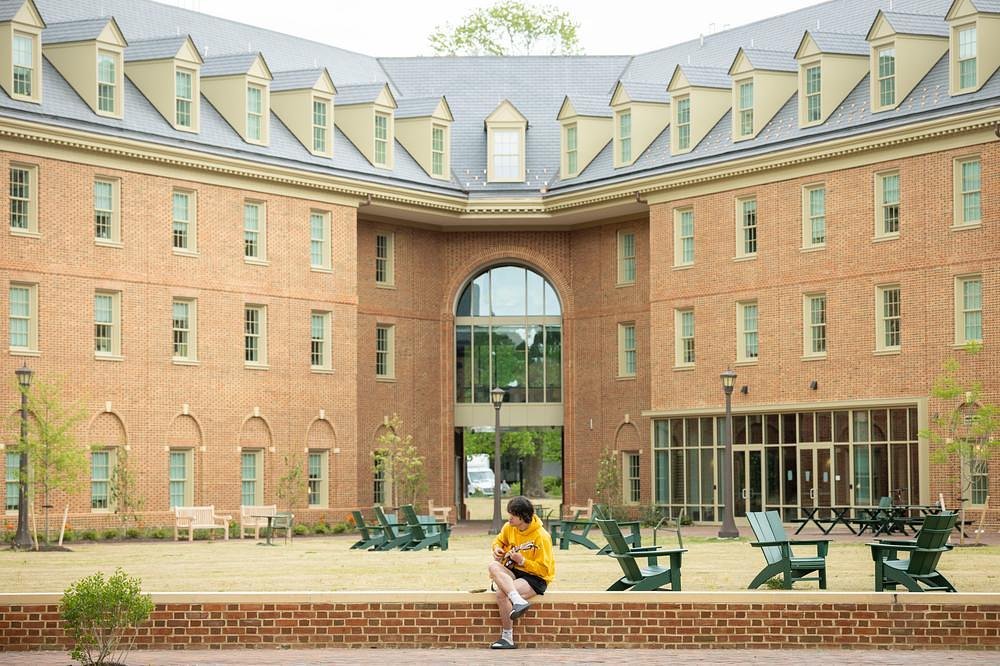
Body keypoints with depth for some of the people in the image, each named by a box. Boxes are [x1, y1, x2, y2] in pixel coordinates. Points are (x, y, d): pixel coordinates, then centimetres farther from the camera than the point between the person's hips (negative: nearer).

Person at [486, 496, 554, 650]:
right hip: (513, 573, 7)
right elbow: (499, 540, 24)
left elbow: (544, 569, -16)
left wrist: (522, 561, -26)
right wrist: (497, 548, 1)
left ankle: (507, 638, -26)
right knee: (493, 566, -29)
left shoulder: (541, 536, -18)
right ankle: (518, 601, -40)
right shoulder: (509, 528, 1)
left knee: (502, 593, -32)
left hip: (535, 578, -7)